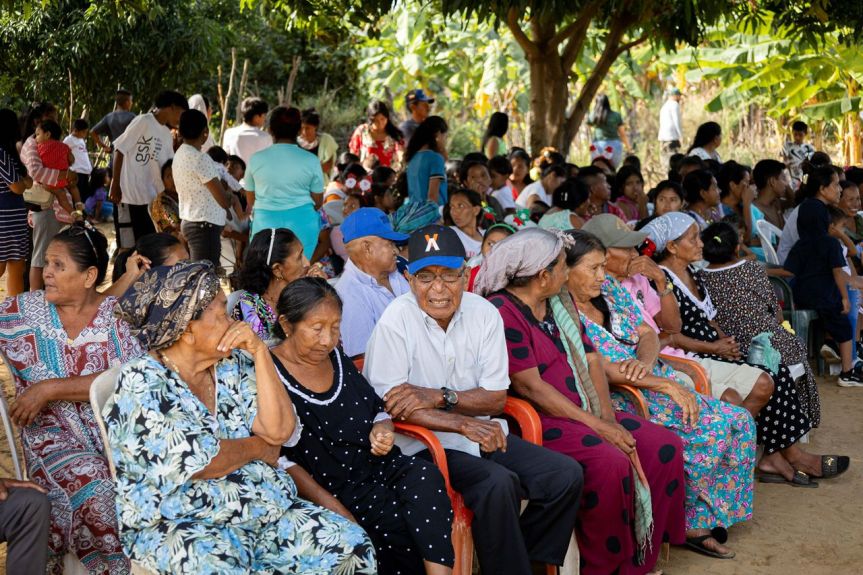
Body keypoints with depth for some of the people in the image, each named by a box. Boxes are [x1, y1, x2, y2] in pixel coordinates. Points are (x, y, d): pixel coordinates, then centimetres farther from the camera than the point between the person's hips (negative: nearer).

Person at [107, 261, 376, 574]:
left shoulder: (232, 364, 7)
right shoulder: (140, 384, -12)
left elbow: (280, 430, -2)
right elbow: (202, 463, -18)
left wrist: (259, 352, -7)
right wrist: (258, 447, -1)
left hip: (267, 508, 6)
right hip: (179, 524, -6)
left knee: (351, 546, -13)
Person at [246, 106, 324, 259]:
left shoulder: (257, 159, 0)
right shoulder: (310, 160, -3)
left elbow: (250, 200, 10)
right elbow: (317, 201, 4)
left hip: (265, 223, 1)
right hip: (302, 223, -1)